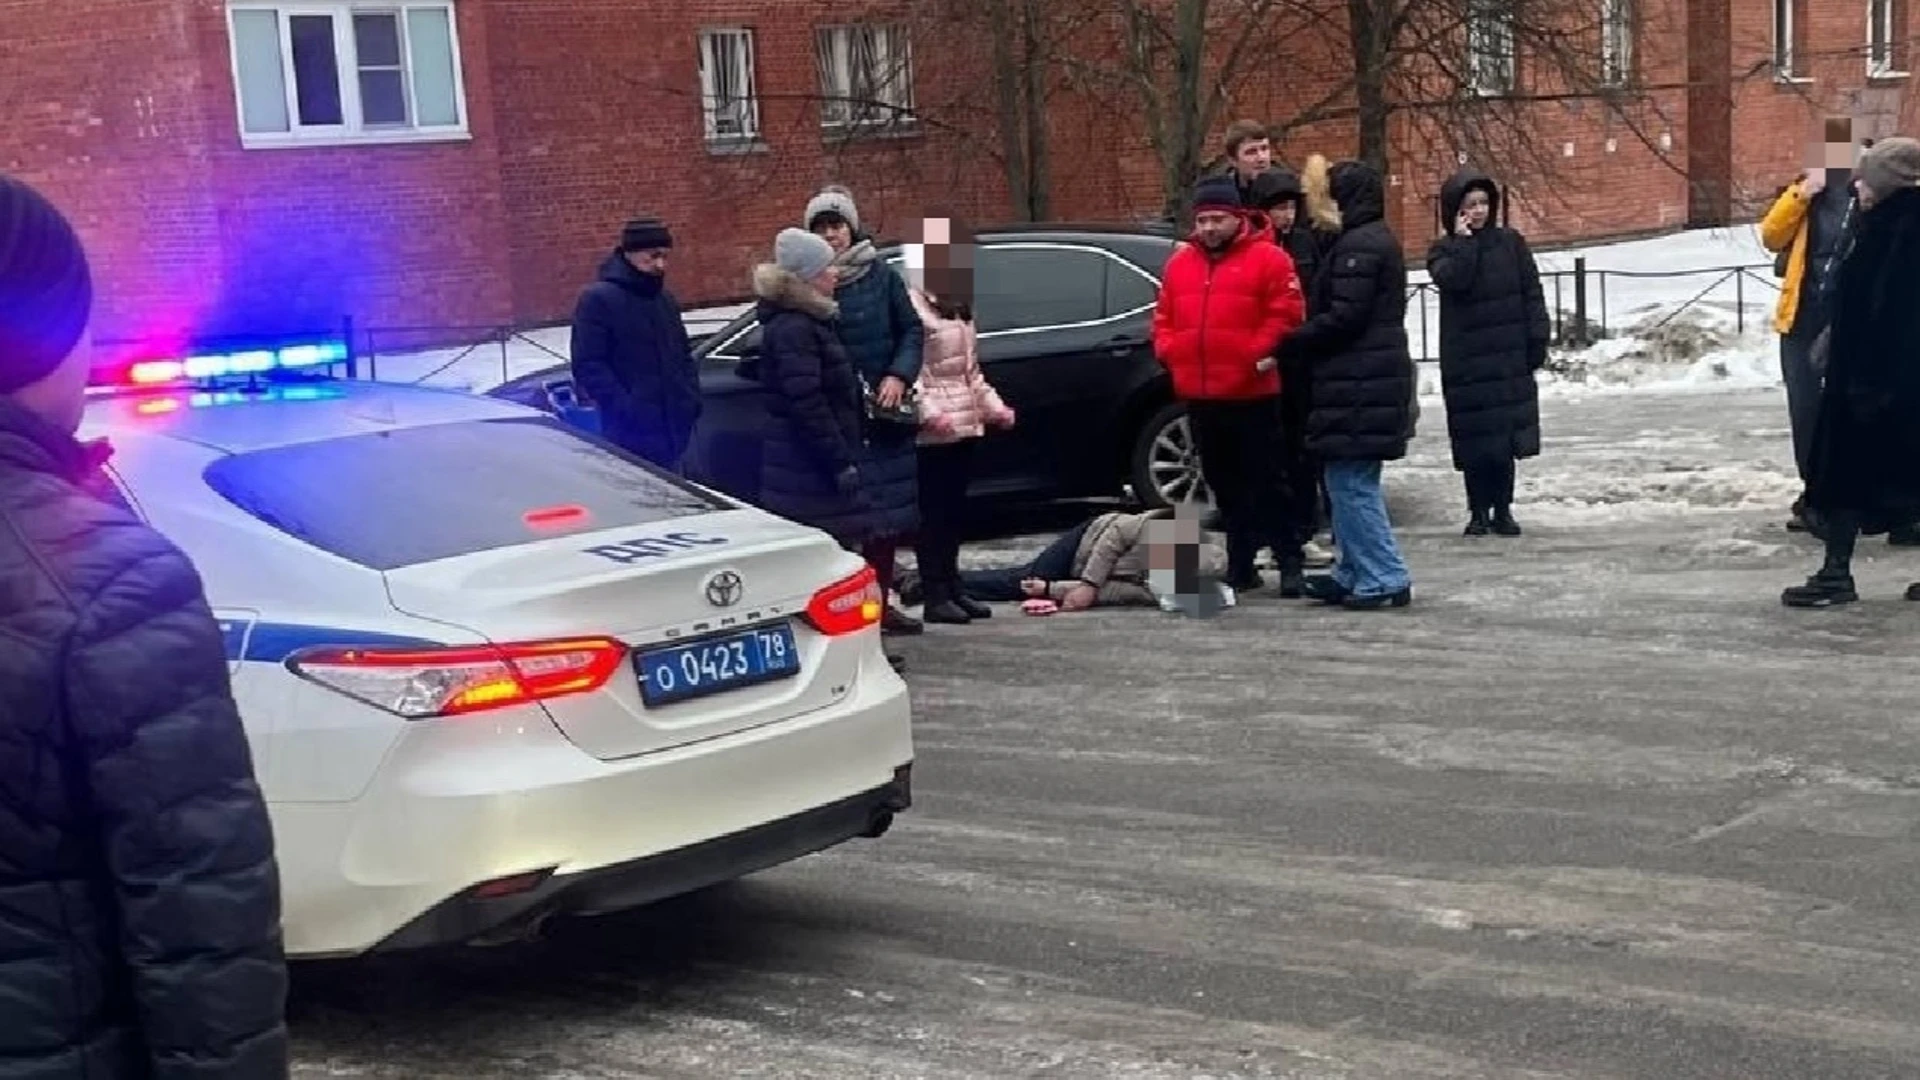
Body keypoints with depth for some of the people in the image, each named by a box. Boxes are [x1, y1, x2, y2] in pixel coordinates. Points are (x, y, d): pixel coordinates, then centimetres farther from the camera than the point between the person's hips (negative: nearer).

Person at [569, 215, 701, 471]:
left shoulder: (666, 300, 17)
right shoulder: (598, 299, -7)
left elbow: (684, 355, 26)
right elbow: (588, 366, -13)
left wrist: (691, 399, 9)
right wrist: (627, 410, -21)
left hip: (672, 430, 8)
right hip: (630, 436, -8)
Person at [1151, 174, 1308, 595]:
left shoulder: (1268, 258, -4)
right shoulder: (1179, 262, 13)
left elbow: (1286, 313, -9)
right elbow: (1164, 317, 18)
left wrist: (1259, 352, -17)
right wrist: (1169, 350, 1)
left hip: (1252, 393, -6)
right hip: (1199, 394, 6)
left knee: (1265, 480, -3)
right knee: (1224, 483, 12)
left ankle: (1289, 562, 3)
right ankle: (1240, 564, 20)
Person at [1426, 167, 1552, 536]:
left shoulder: (1511, 242, 7)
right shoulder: (1445, 250, 4)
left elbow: (1532, 294, 6)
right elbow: (1451, 279, -19)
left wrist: (1538, 340, 0)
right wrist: (1464, 240, -11)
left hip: (1510, 357, 1)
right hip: (1466, 360, -1)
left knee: (1507, 435, 4)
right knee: (1475, 438, -1)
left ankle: (1503, 509, 14)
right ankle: (1479, 511, 9)